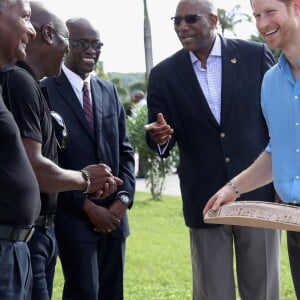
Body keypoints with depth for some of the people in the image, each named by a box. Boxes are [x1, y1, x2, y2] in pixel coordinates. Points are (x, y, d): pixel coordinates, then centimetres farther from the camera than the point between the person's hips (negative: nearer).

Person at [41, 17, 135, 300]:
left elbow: (124, 150, 14)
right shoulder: (45, 91, -7)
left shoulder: (109, 91, 13)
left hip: (114, 214, 6)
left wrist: (123, 198, -2)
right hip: (74, 216, -6)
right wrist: (87, 206, -13)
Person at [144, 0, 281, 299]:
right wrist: (160, 137, -23)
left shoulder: (255, 54, -1)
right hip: (205, 201, 1)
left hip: (258, 193, -1)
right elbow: (161, 137, 1)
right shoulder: (164, 74, 2)